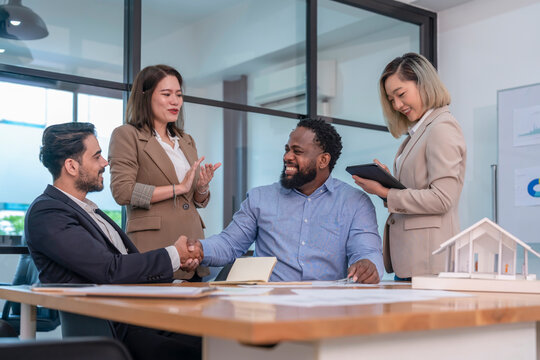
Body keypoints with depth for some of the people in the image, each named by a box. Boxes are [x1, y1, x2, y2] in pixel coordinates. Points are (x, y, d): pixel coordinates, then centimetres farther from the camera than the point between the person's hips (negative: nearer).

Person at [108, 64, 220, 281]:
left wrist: (202, 188, 1)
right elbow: (122, 192, -12)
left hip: (191, 241, 6)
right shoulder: (127, 135, 1)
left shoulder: (186, 141, 22)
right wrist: (178, 188, -9)